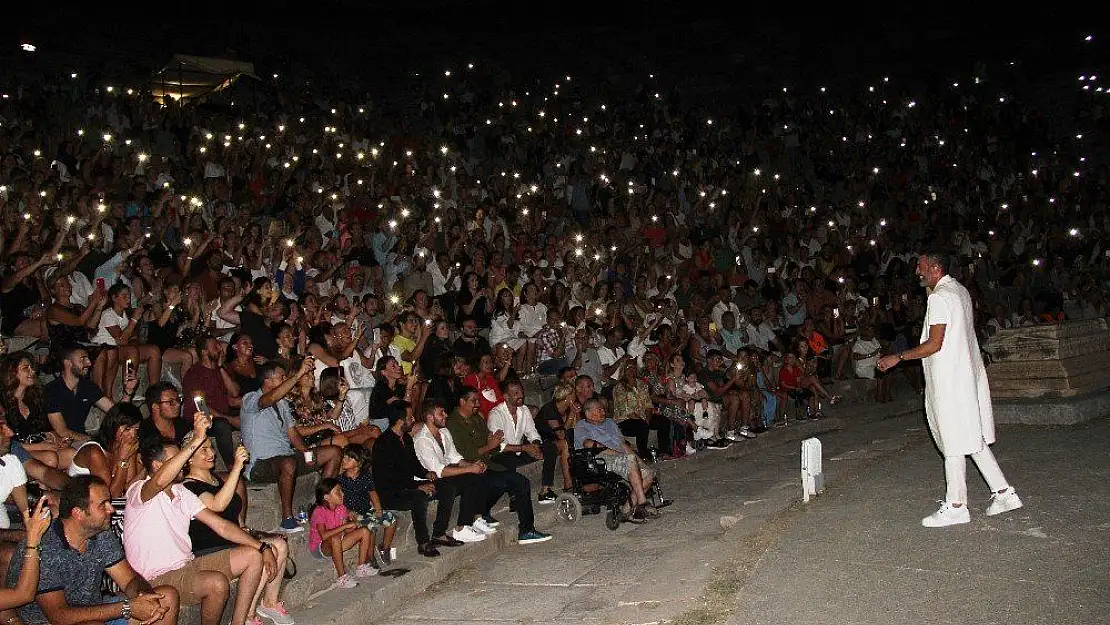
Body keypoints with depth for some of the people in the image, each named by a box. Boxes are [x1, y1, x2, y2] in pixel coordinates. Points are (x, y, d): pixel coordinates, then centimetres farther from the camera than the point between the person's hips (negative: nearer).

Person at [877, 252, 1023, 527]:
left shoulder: (939, 297, -16)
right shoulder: (961, 290, 14)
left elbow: (935, 344, -20)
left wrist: (899, 357, -15)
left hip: (949, 378, -10)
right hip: (967, 373, 10)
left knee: (953, 442, -3)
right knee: (973, 438, 15)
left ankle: (955, 506, 5)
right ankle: (1003, 492, 18)